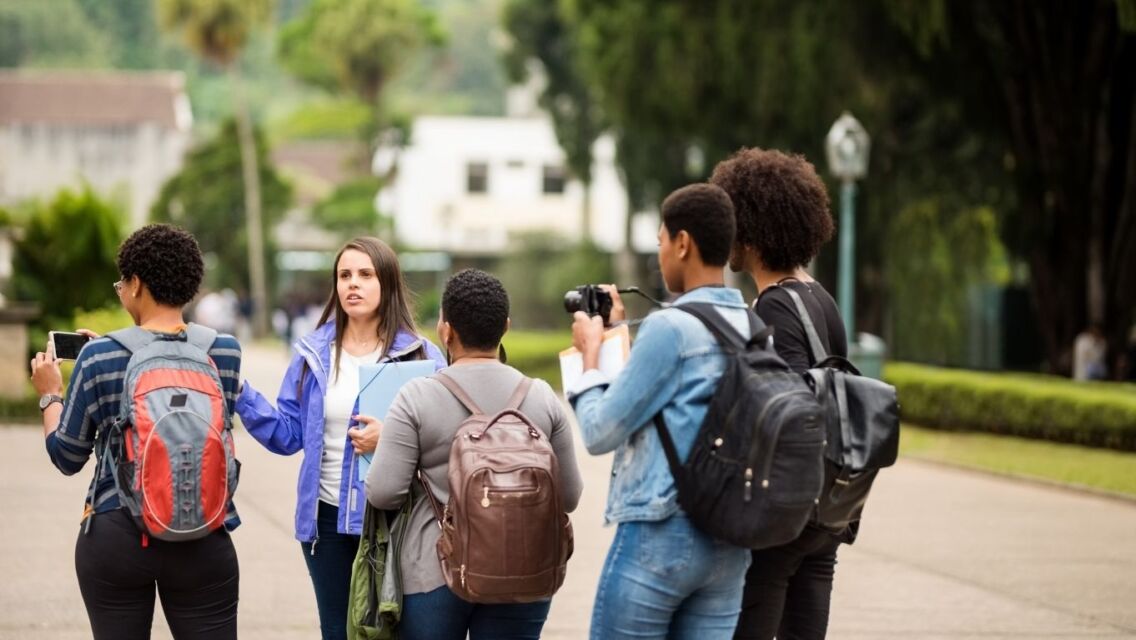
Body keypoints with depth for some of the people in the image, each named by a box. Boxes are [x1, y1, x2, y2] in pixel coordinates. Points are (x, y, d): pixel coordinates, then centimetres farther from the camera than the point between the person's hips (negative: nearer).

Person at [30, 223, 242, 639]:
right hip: (203, 543, 1)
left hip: (115, 538, -1)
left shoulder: (100, 358, -7)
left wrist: (50, 395, 20)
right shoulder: (225, 352, -1)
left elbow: (66, 457, 1)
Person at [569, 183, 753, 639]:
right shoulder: (754, 329, 9)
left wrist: (591, 355, 7)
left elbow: (600, 433, -8)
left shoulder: (670, 327, -13)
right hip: (730, 542, 7)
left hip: (660, 533, -7)